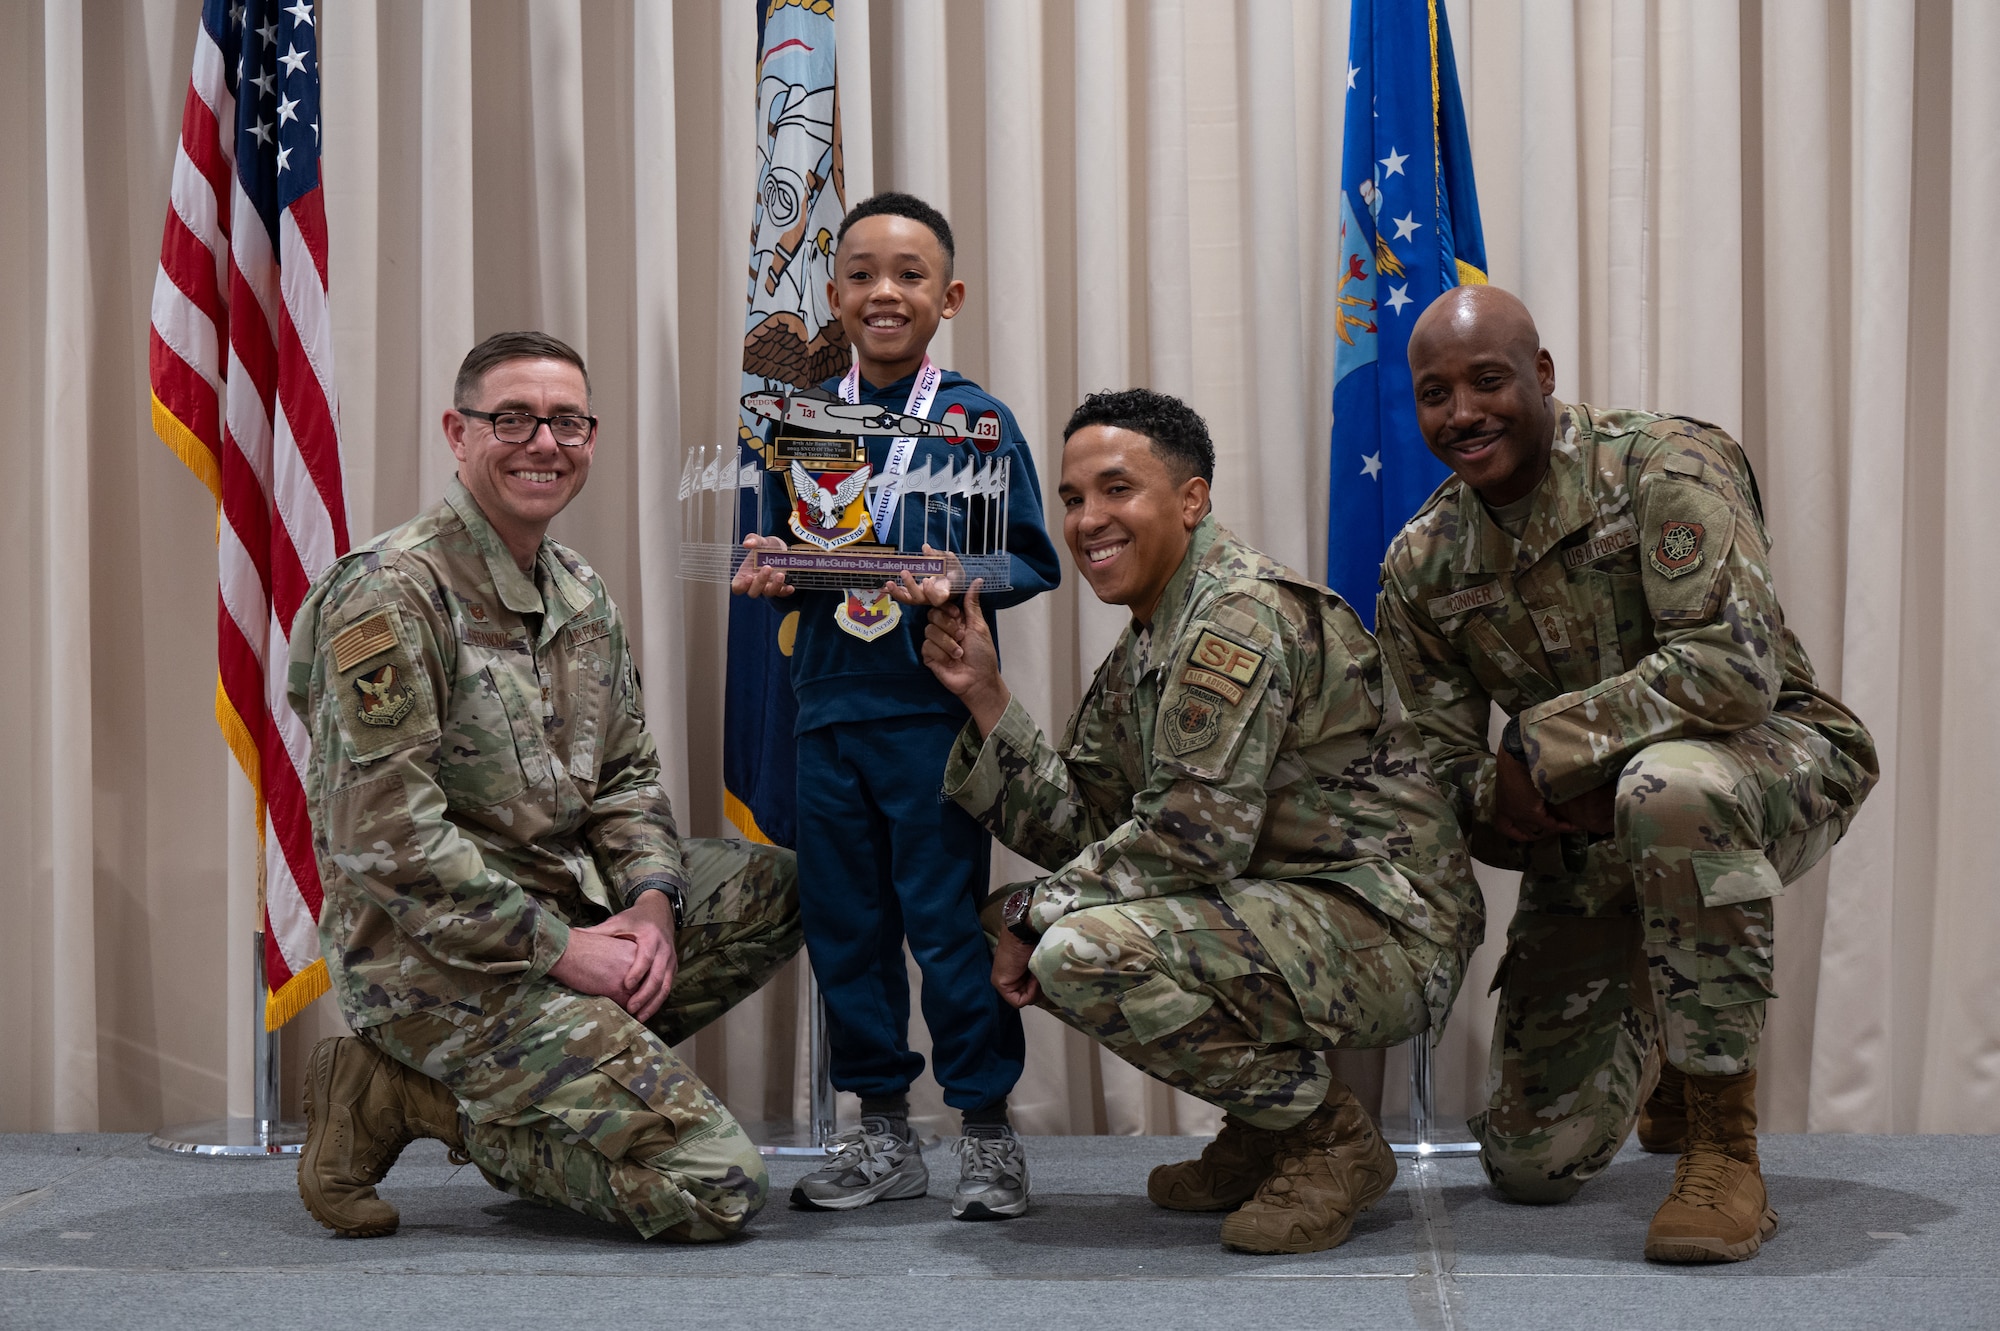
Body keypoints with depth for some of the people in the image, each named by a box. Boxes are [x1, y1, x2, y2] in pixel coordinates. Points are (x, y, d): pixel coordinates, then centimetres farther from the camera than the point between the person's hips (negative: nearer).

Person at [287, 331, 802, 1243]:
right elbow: (386, 837, -21)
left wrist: (652, 899, -5)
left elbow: (626, 773, 15)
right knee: (714, 1187, -16)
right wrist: (558, 950, -19)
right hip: (436, 956, -9)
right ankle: (400, 1099, -2)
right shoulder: (389, 594, -16)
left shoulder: (581, 594, 12)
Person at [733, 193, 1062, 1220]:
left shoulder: (977, 419, -1)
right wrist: (769, 571, -4)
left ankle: (987, 1133, 12)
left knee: (947, 920, -3)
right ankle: (881, 1135, 23)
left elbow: (1032, 558, -1)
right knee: (842, 921, 9)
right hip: (829, 703, 5)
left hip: (938, 706, -4)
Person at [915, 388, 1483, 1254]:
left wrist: (1033, 917, -13)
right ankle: (1262, 1129, 15)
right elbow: (1079, 830, 9)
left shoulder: (1241, 613, -16)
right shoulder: (1139, 653, 14)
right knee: (1042, 928, 10)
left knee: (1083, 950, -26)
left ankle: (1329, 1137, -6)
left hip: (1384, 930, -10)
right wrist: (985, 697, 0)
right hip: (1283, 915, 10)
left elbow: (1194, 835, -24)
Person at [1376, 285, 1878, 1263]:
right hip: (1589, 841, 5)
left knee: (1665, 785, -44)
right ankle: (1664, 1038, 37)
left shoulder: (1662, 466, -17)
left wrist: (1545, 745, -25)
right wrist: (1527, 806, -21)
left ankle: (1724, 1153, -29)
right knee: (1531, 1168, 0)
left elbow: (1737, 666, -29)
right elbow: (1439, 771, 1)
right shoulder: (1419, 568, -1)